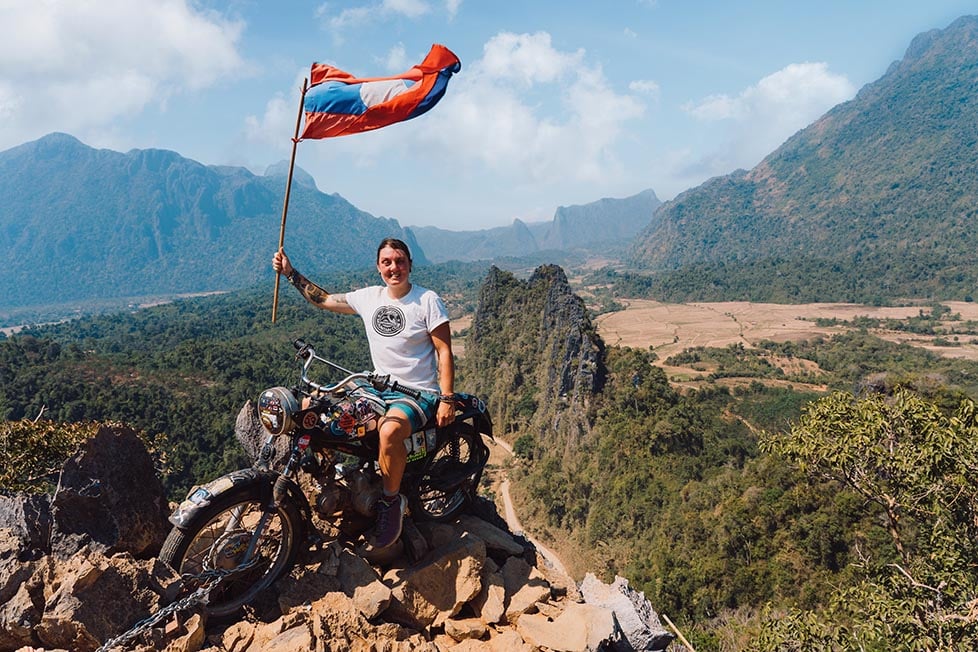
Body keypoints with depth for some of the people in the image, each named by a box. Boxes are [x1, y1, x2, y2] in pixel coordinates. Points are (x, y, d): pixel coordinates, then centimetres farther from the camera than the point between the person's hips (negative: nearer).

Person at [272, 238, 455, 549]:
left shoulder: (428, 301, -8)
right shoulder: (369, 297, 6)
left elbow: (444, 351, -10)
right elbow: (324, 299, 18)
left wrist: (447, 399, -17)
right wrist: (290, 273, 14)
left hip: (421, 394, -6)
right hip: (379, 389, 7)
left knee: (389, 430, -38)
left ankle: (392, 500, -12)